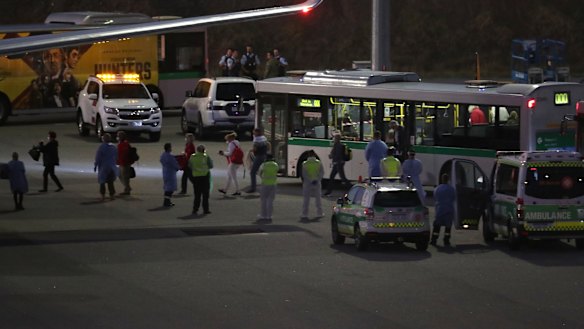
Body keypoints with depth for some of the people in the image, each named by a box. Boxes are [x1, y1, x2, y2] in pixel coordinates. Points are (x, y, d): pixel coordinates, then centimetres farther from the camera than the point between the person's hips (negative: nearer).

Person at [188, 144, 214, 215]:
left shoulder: (192, 157, -2)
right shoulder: (206, 157, -9)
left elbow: (190, 166, 5)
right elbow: (211, 166, -2)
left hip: (195, 176, 2)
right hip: (205, 176, -2)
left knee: (197, 194, 9)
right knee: (205, 194, 6)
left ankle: (195, 209, 4)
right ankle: (205, 209, 7)